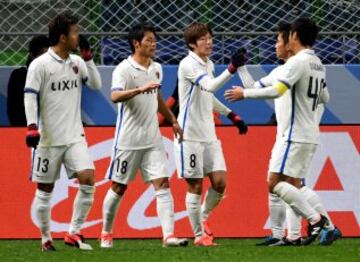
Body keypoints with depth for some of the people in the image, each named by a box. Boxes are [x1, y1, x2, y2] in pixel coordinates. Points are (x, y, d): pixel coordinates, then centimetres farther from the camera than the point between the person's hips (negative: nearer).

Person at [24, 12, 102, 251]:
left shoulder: (77, 62, 8)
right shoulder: (40, 65, -9)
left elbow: (96, 84, 10)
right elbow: (30, 96, -11)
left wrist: (87, 58, 0)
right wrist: (32, 127, -21)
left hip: (74, 137, 5)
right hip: (48, 139, -5)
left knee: (88, 179, -14)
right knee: (45, 190, 3)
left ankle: (74, 233, -6)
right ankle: (46, 239, 17)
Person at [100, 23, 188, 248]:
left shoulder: (156, 68, 10)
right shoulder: (124, 69, -12)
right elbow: (115, 96, -30)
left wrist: (173, 120, 26)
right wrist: (140, 89, -43)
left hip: (153, 140, 5)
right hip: (128, 139, -5)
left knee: (163, 184, -8)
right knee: (119, 187, 6)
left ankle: (168, 235, -14)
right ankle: (106, 234, 23)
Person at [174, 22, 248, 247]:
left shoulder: (209, 64, 13)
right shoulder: (188, 65, -13)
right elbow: (210, 86, -30)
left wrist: (233, 115, 26)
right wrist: (231, 69, -42)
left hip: (209, 135, 7)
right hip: (190, 135, -7)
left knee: (220, 182, -1)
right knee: (195, 186, -2)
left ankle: (203, 217, 23)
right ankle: (199, 235, 7)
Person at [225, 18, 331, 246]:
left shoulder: (298, 62, -14)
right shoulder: (318, 64, 14)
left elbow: (276, 90, -24)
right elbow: (325, 98, 26)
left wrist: (245, 93, -15)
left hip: (294, 135, -9)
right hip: (310, 135, 9)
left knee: (275, 183, -11)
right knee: (293, 185, 8)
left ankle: (315, 218, -18)